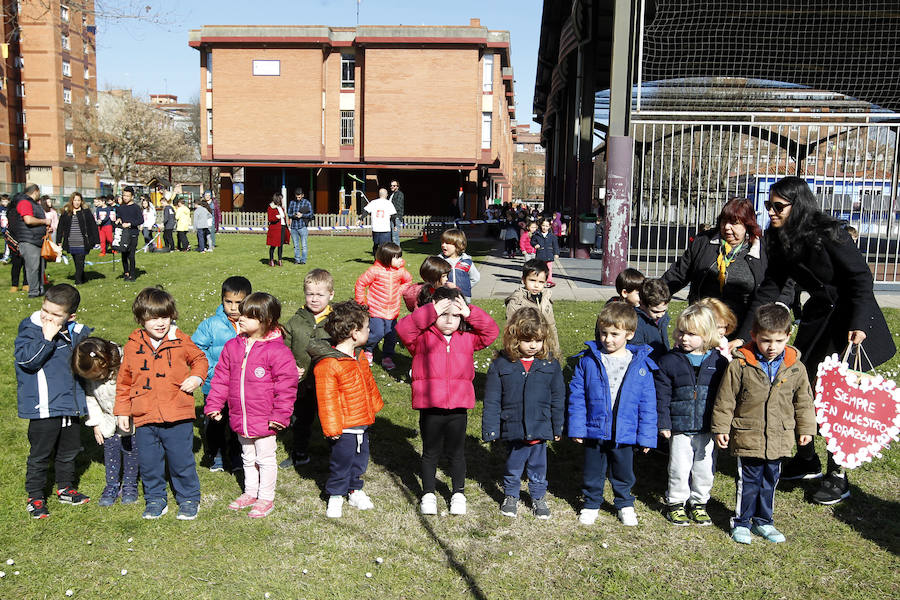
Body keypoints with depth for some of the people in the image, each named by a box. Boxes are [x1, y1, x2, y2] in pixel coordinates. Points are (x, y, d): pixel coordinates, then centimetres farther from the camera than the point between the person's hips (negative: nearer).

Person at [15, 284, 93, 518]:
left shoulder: (75, 331, 5)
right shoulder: (30, 329, -10)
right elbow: (25, 359, -26)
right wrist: (47, 338, -27)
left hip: (71, 404, 6)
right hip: (44, 408, -6)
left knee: (69, 450, 19)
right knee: (40, 454, 5)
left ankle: (65, 488, 36)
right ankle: (35, 497, 19)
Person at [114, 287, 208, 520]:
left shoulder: (180, 340, -2)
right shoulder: (133, 345, 2)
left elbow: (199, 359, 13)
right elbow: (124, 380, 11)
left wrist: (196, 377, -7)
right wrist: (122, 410, 10)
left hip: (177, 415, -2)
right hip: (144, 417, 2)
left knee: (182, 460, 5)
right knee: (148, 462, 10)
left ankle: (189, 499, 24)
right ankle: (155, 500, 30)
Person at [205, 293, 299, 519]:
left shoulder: (277, 351, -16)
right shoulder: (232, 346, 2)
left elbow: (286, 385, -13)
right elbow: (221, 378, 9)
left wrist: (280, 414, -13)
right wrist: (213, 405, 6)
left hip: (264, 419, -6)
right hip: (240, 419, 6)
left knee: (265, 459, 8)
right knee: (248, 458, 22)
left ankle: (266, 498, 24)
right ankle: (250, 493, 39)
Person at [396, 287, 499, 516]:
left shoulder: (467, 338, 6)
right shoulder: (422, 337, -4)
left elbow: (491, 332, 3)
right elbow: (403, 328, -19)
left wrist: (470, 313, -8)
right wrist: (431, 313, -23)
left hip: (458, 407, 2)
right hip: (430, 407, -2)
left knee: (457, 452, 15)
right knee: (430, 452, 13)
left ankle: (458, 493, 32)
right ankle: (428, 494, 29)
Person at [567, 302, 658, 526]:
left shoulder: (641, 364, -6)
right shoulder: (588, 360, -7)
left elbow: (648, 404, -2)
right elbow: (576, 395, -3)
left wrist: (646, 436, -3)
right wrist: (576, 428, -5)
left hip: (625, 434, 0)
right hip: (594, 431, 0)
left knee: (623, 474, 18)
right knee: (593, 472, 16)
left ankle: (625, 505, 41)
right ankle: (592, 504, 37)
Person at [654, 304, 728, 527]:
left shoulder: (719, 362, 0)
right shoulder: (669, 361, -4)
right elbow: (661, 395, -3)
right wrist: (663, 423, -7)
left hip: (708, 429, 2)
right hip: (680, 428, -1)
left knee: (705, 469, 12)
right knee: (679, 469, 5)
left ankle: (699, 502, 31)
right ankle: (675, 504, 24)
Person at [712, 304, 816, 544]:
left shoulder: (796, 368, -1)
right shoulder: (740, 365, -12)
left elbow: (803, 401, 11)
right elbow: (725, 399, -5)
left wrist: (806, 428, 14)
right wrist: (721, 428, -4)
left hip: (780, 439, 3)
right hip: (748, 437, -3)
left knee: (770, 480, 16)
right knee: (749, 481, 5)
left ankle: (763, 521, 32)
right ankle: (741, 522, 21)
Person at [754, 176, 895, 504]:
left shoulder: (828, 234, -21)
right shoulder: (781, 241, 0)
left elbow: (861, 277, -18)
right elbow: (770, 287, 3)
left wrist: (858, 324, -27)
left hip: (850, 317, -7)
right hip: (817, 316, 7)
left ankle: (838, 478, 6)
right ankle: (806, 462, 27)